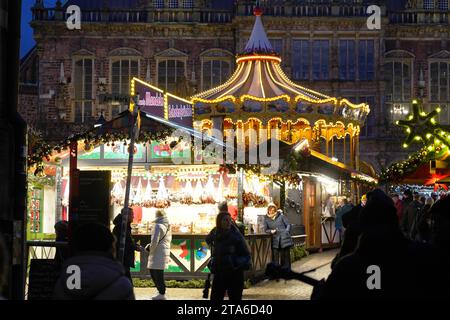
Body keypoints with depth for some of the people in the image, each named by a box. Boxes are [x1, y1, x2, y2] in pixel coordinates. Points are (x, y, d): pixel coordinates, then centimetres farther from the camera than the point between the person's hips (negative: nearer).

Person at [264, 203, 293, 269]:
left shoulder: (281, 216, 6)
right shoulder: (266, 219, 10)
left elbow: (288, 224, 7)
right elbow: (265, 230, 14)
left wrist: (286, 232, -8)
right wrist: (271, 231, -6)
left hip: (284, 239, -1)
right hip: (275, 241, 1)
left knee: (286, 256, 1)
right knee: (275, 258, -5)